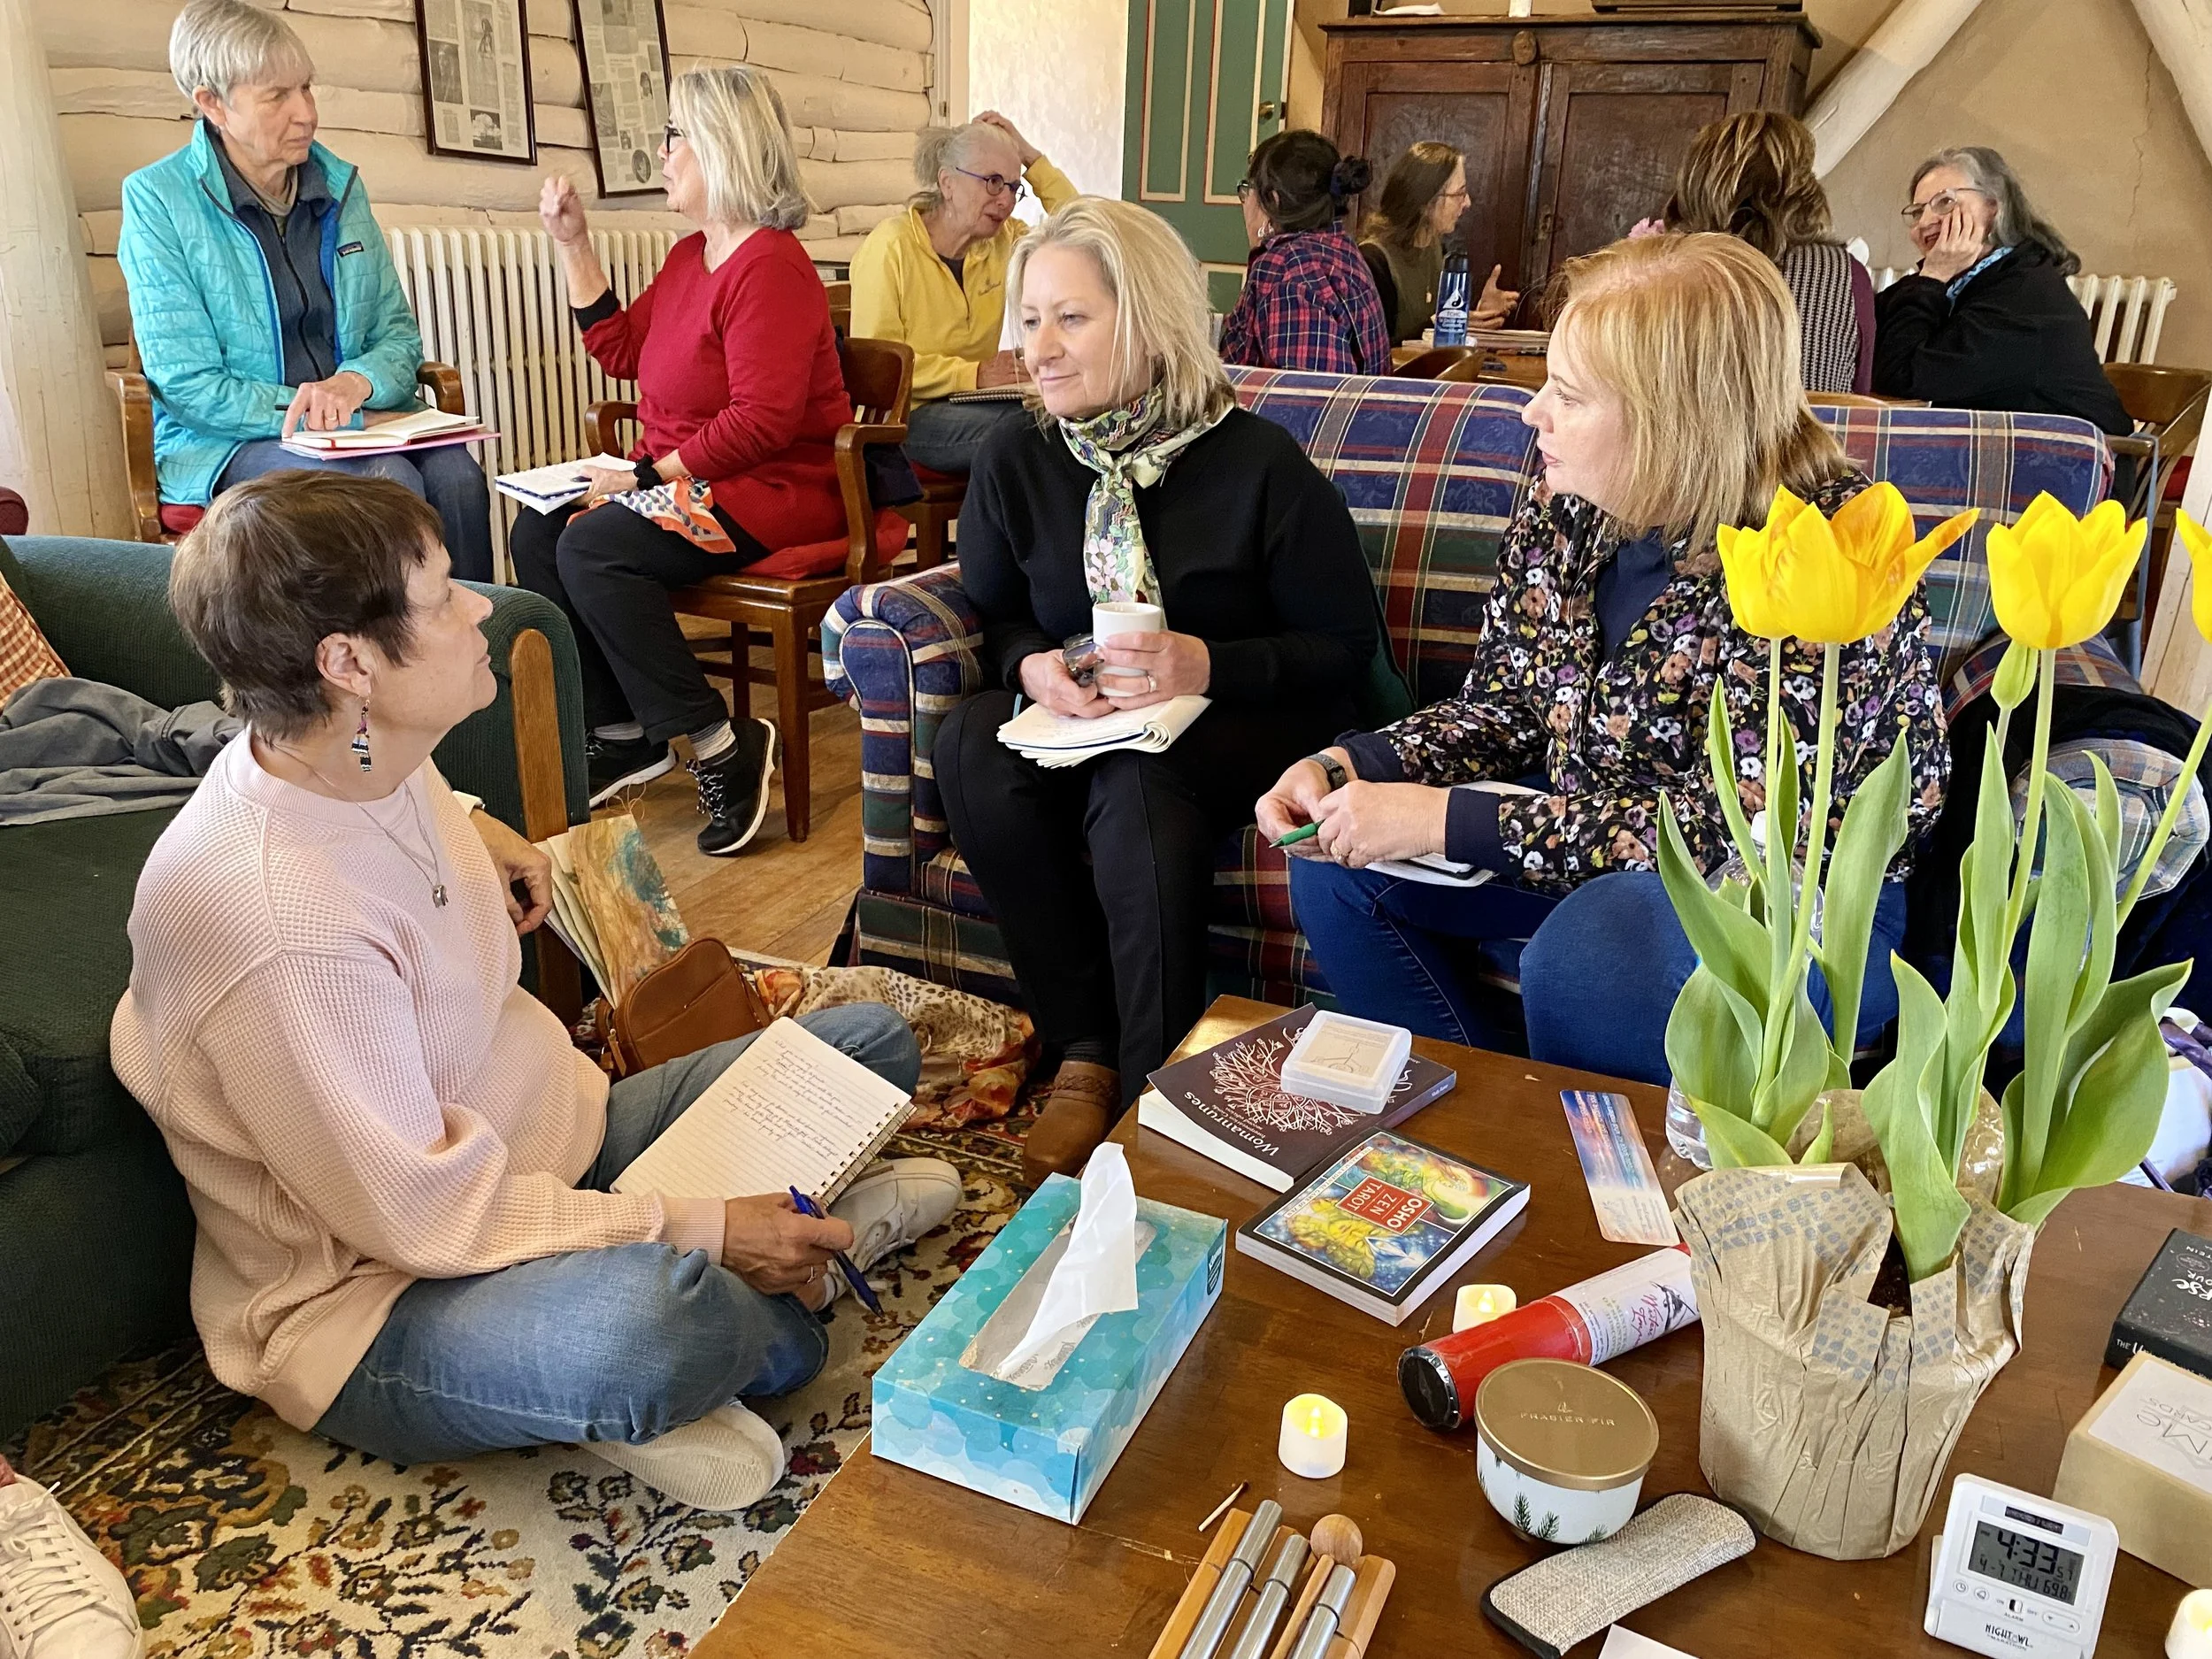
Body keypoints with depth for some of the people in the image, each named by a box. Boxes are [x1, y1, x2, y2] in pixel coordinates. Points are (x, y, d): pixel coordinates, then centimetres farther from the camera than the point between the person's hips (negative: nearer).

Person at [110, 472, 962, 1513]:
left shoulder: (364, 763, -3)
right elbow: (423, 1216, -27)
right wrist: (697, 1229, -23)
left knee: (869, 1043, 9)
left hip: (549, 1143, 9)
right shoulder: (276, 926, -31)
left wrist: (470, 827, 6)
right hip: (373, 1293, -9)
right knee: (653, 1323, -43)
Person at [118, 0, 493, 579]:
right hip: (229, 442, -4)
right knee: (389, 483, -33)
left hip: (360, 420, 4)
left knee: (456, 478, -29)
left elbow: (399, 333, 12)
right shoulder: (156, 200, -5)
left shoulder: (340, 185, 9)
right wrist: (357, 421, -17)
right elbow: (188, 388, -10)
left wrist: (357, 382, -14)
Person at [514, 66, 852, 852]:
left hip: (776, 490, -10)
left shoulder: (769, 267, -16)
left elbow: (763, 421, -24)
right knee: (536, 535, -3)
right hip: (685, 481, 10)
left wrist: (651, 474, -20)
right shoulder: (689, 255, 14)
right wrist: (574, 243, 13)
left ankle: (723, 745, -18)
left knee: (592, 547, -26)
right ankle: (620, 734, 3)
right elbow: (620, 351, 18)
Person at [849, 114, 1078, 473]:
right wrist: (974, 374, -23)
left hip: (971, 403, 6)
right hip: (905, 414, -6)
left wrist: (1032, 158, 3)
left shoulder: (1004, 240, 11)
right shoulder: (891, 247, -9)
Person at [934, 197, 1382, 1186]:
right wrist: (1031, 666, -13)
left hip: (1240, 718, -4)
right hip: (1074, 717, 5)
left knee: (1137, 786, -37)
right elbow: (993, 614, 11)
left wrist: (1207, 666, -25)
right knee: (970, 749, -27)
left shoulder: (1255, 463, -12)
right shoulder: (1016, 463, -1)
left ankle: (1155, 1093, -21)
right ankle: (1086, 1049, -15)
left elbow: (1345, 650, -9)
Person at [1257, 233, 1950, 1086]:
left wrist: (1442, 820, -30)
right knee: (1335, 864, -1)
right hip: (1603, 833, 7)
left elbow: (1732, 828, -29)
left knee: (1588, 948, -36)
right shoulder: (1570, 504, -6)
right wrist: (1344, 767, -15)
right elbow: (1505, 709, 4)